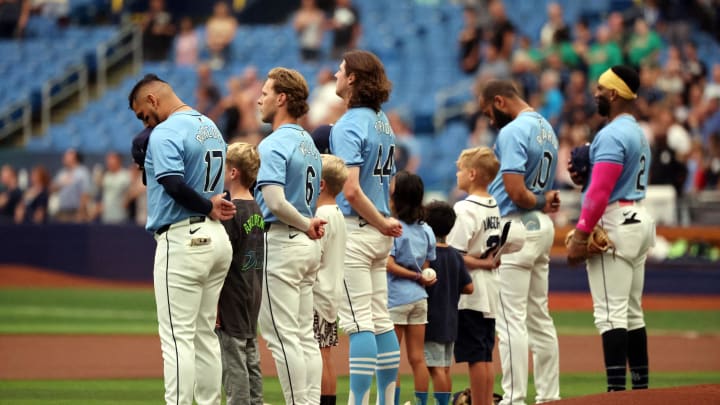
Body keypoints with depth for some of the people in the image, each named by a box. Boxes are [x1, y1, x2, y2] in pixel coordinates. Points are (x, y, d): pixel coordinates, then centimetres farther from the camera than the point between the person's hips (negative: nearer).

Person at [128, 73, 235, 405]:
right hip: (217, 239, 9)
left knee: (177, 337, -8)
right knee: (205, 334, 13)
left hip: (183, 241, -9)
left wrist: (208, 207, -12)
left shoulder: (166, 132, -12)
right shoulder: (211, 127, 16)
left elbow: (174, 184, -24)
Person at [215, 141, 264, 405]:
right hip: (253, 301, 9)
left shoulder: (232, 212, -16)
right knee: (251, 362, 13)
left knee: (233, 364, -6)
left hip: (232, 301, -9)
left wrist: (214, 307, -15)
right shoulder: (257, 210, 10)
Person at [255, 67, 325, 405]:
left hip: (280, 242, -9)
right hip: (309, 248, 9)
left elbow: (275, 202, -24)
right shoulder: (309, 144, 15)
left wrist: (305, 225, -12)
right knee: (305, 334, 9)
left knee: (282, 335, -7)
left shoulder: (274, 145, -14)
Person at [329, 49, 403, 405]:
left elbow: (351, 190, -22)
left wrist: (382, 223, -12)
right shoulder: (383, 122, 13)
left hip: (354, 229, -8)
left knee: (358, 322, -9)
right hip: (379, 236, 8)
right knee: (380, 320, 11)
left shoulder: (348, 125, -13)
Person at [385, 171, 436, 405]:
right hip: (419, 298, 6)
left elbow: (389, 264, -17)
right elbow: (426, 267, 9)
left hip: (395, 298, -6)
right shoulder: (425, 230, 8)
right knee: (417, 359, 7)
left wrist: (418, 277, -11)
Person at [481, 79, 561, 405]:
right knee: (539, 317, 12)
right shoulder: (546, 128, 15)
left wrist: (539, 203, -7)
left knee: (511, 319, -7)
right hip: (542, 227, 9)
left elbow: (515, 190, -23)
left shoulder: (513, 132, -15)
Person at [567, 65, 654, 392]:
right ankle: (641, 387, 14)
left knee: (610, 313, -11)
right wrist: (584, 176, 9)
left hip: (614, 224, -10)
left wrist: (580, 235, -20)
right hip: (640, 219, 10)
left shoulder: (612, 135, -15)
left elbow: (600, 192, -21)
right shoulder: (639, 134, 17)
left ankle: (617, 391, -16)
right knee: (632, 312, 13)